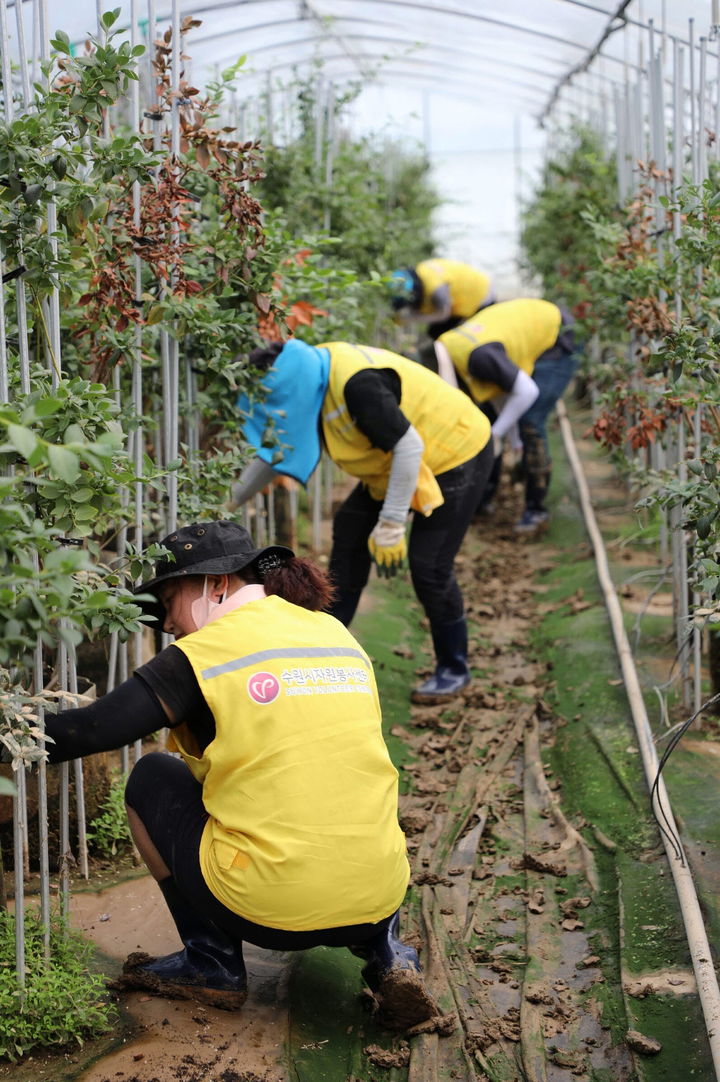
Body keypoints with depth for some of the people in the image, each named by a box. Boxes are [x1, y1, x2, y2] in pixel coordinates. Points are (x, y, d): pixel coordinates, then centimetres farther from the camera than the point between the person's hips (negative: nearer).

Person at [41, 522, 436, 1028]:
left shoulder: (207, 651, -5)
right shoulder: (340, 635, 12)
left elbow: (92, 730, -6)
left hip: (270, 911, -5)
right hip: (377, 900, 5)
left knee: (151, 779, 18)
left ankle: (212, 965, 17)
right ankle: (386, 950, 15)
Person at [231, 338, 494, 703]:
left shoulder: (357, 385, -34)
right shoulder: (313, 377, -4)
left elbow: (409, 447, -32)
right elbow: (277, 450, 8)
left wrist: (391, 524, -28)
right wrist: (230, 500, 5)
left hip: (456, 458, -9)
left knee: (429, 565, -9)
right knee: (350, 531, 7)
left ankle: (453, 670, 10)